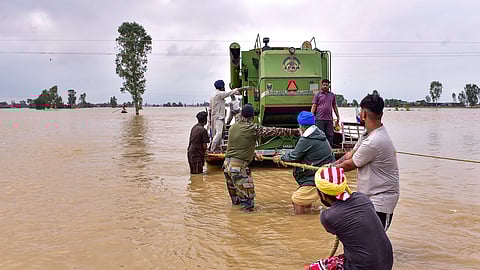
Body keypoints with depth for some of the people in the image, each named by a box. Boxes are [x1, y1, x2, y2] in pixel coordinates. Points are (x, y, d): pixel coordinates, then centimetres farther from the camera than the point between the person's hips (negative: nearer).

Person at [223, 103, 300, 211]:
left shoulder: (233, 127, 10)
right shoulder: (253, 128, -10)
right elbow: (273, 131, -7)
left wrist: (254, 154, 30)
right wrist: (294, 131, 0)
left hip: (227, 164, 8)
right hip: (239, 166, -8)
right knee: (248, 205, -2)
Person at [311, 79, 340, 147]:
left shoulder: (332, 95, 13)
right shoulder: (317, 95, 3)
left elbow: (334, 106, 18)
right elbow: (314, 106, -2)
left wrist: (338, 117, 16)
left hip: (329, 119, 3)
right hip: (319, 119, -3)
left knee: (330, 135, 5)